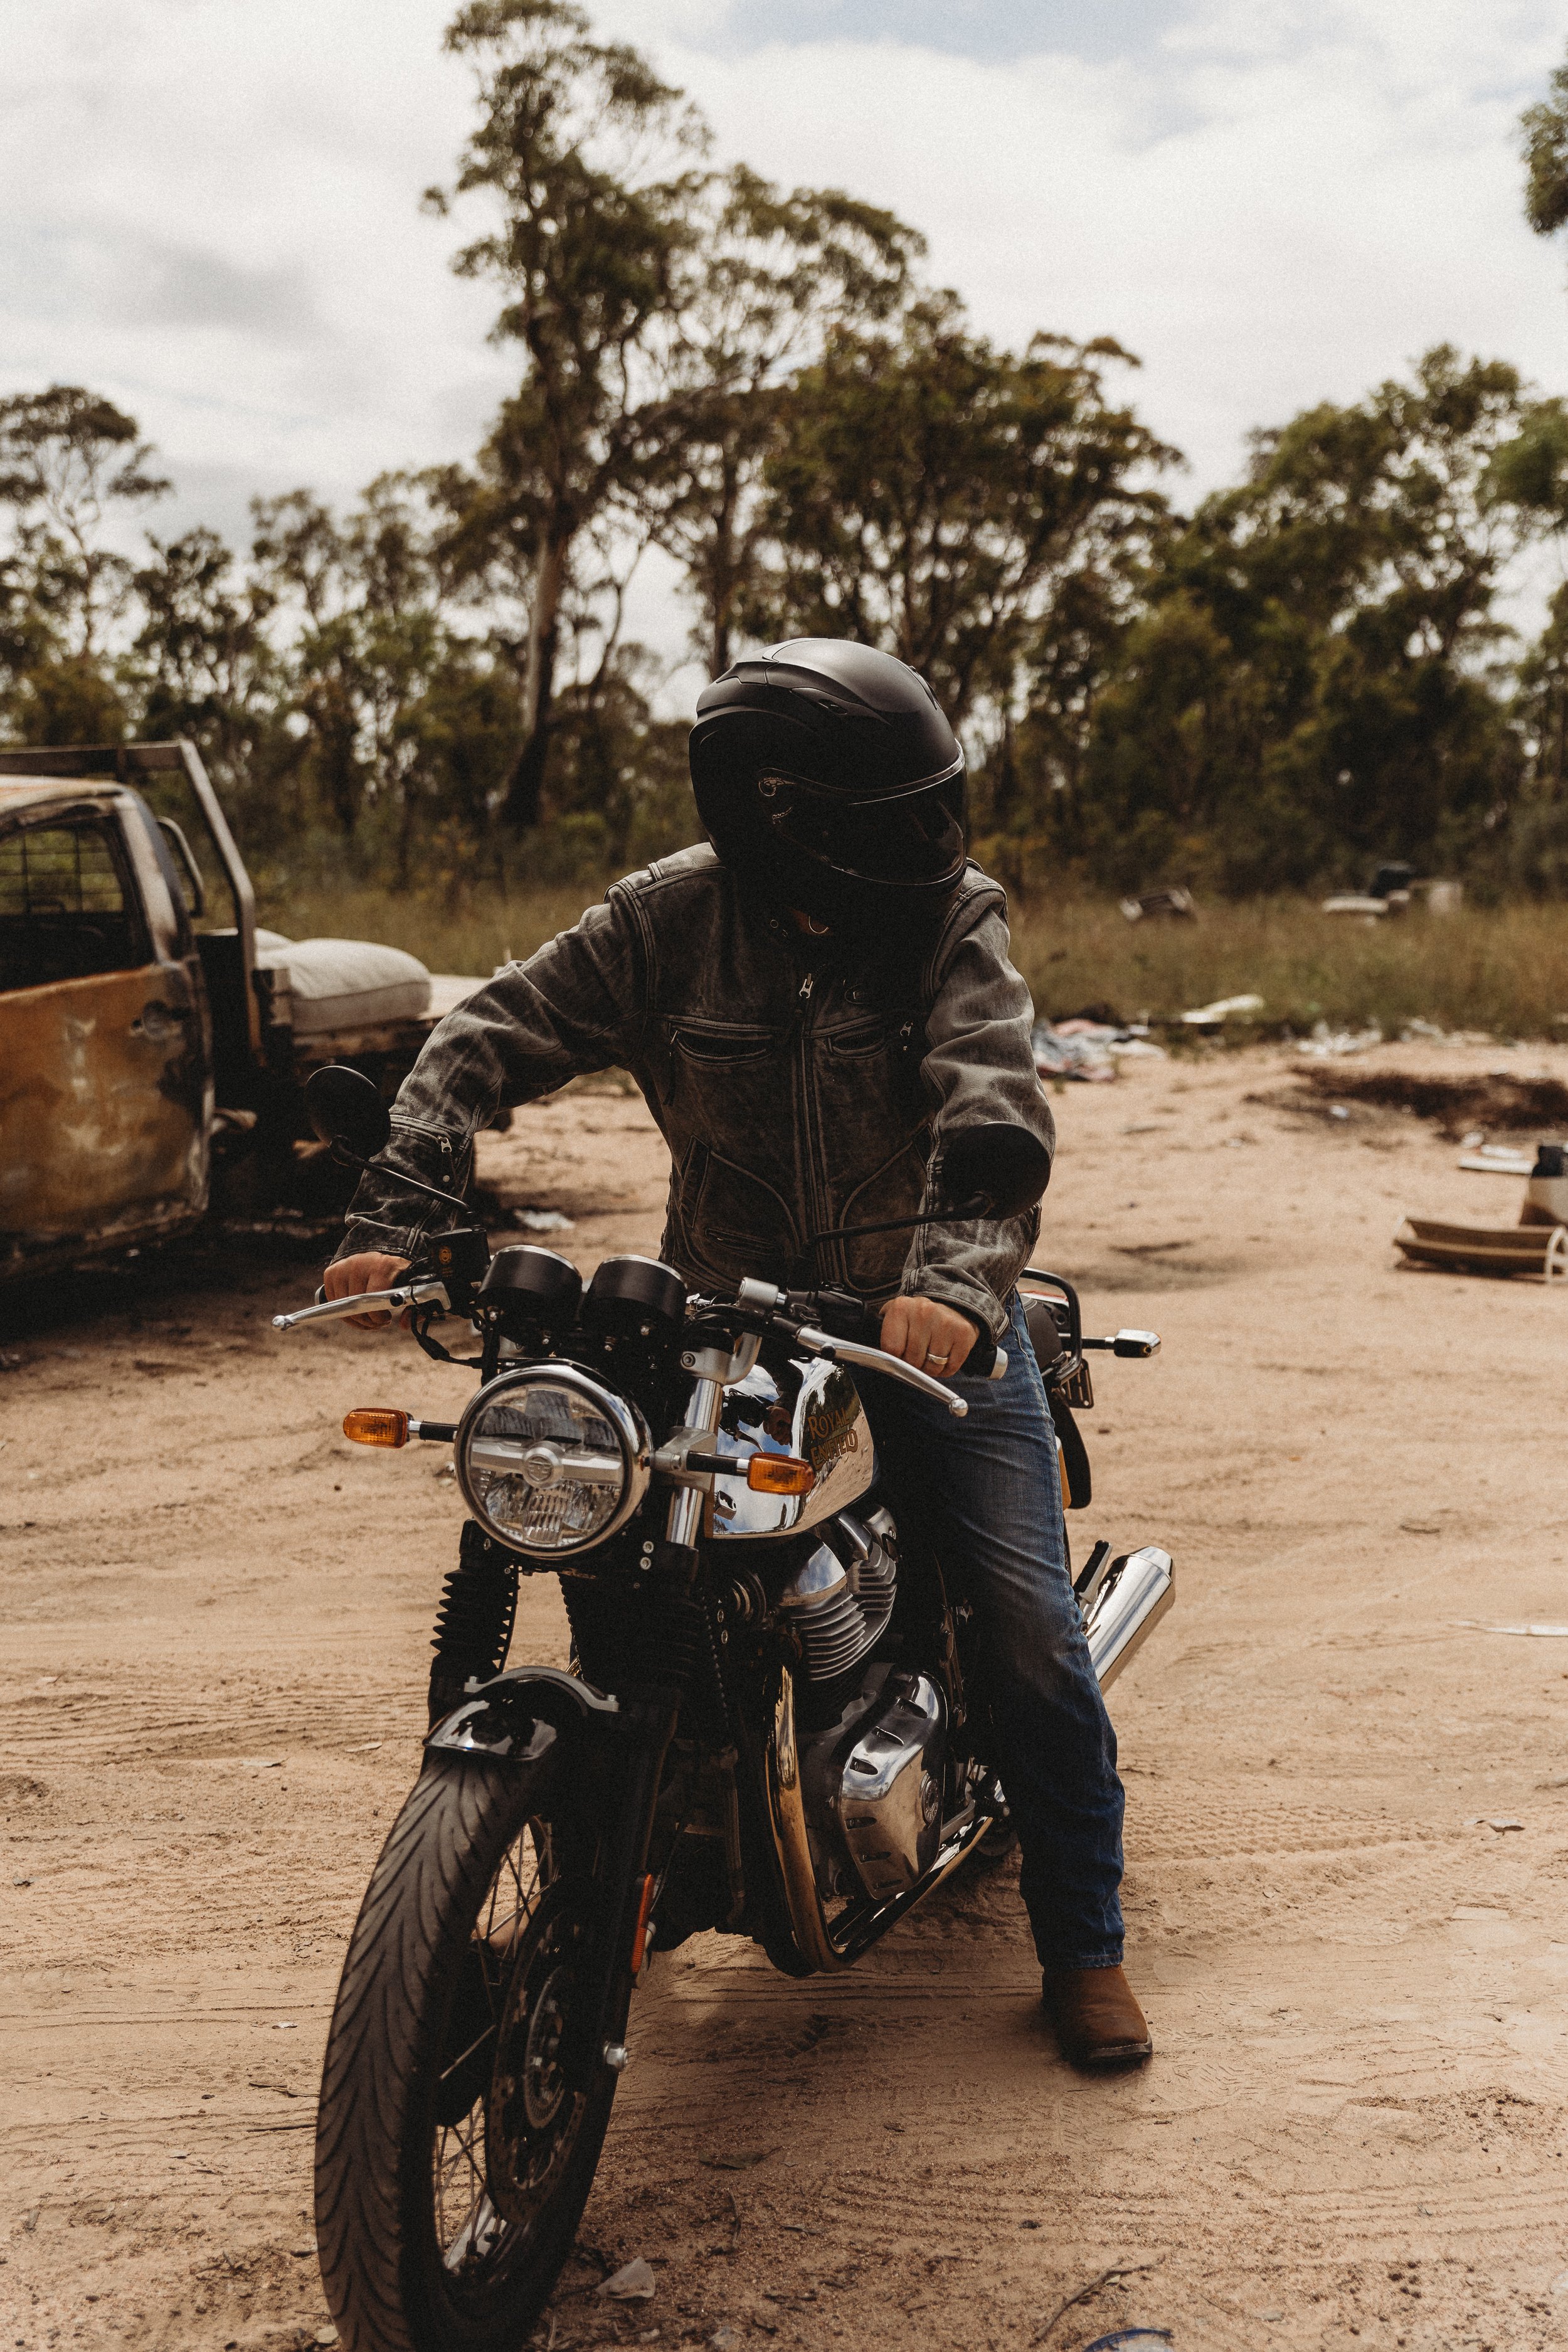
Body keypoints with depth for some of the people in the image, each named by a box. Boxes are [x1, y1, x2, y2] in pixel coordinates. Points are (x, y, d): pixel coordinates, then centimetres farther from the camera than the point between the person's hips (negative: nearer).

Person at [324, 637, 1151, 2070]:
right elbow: (489, 1040, -7)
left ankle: (1085, 1940, 16)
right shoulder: (667, 921, -8)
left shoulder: (954, 922, -12)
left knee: (1033, 1628, -6)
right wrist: (395, 1212, -21)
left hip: (925, 1319, -1)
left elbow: (995, 1105, -27)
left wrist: (954, 1278, -46)